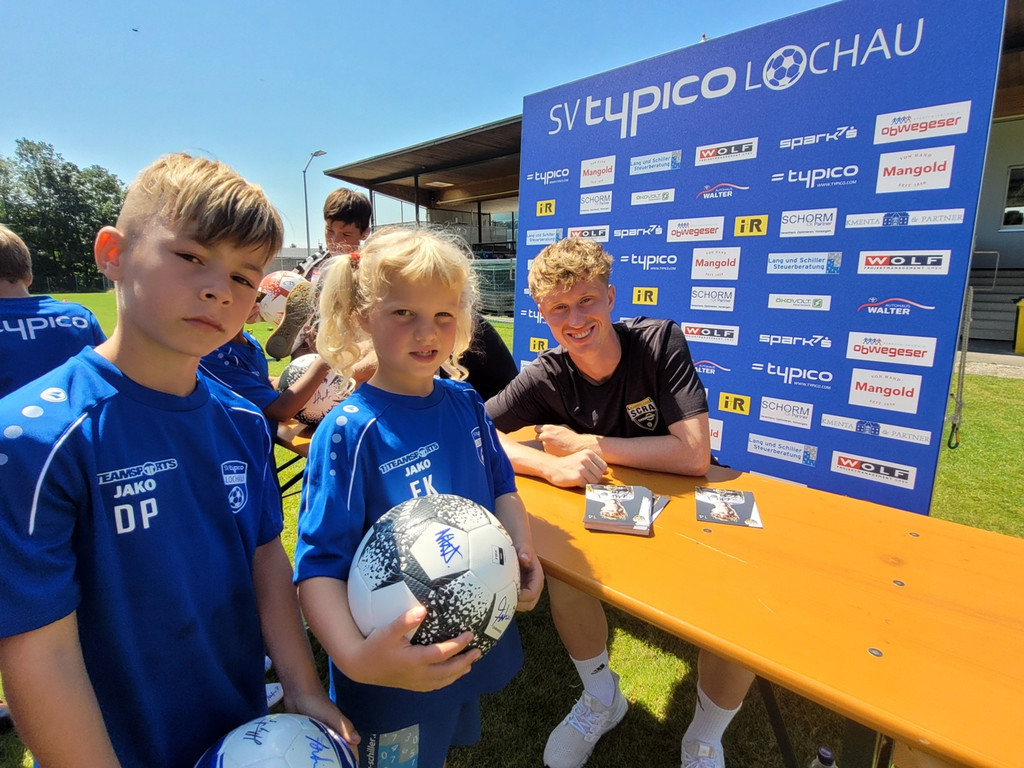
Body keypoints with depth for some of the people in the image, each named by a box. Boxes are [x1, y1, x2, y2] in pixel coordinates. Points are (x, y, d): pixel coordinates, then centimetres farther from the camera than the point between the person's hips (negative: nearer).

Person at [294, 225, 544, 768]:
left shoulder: (465, 403, -6)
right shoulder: (348, 432, -24)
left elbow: (501, 487, 4)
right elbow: (319, 565, -23)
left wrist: (523, 551, -12)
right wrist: (355, 657, -37)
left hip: (476, 645, 6)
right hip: (395, 674, -5)